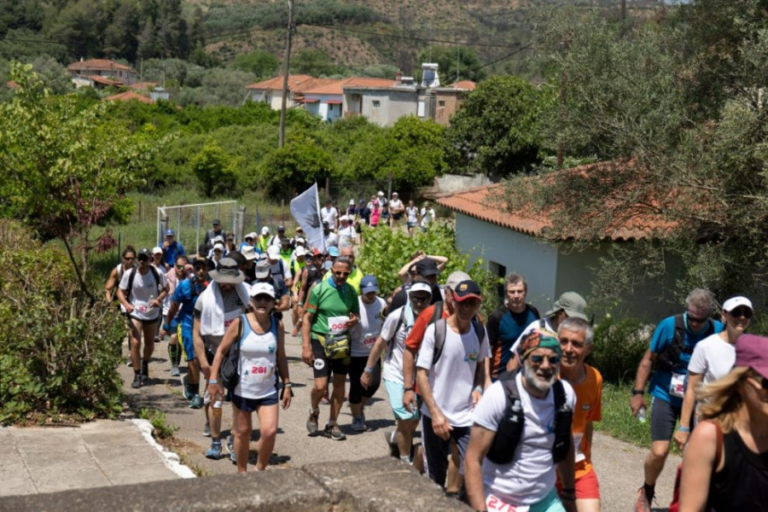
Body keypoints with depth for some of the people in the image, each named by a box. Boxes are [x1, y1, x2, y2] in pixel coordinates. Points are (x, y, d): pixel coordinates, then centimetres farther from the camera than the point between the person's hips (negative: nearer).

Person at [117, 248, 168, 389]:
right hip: (135, 313, -2)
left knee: (150, 344, 18)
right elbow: (120, 291, -5)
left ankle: (145, 365, 47)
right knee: (135, 343, -15)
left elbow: (165, 289, 1)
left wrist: (159, 299, -19)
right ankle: (137, 376, -5)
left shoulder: (157, 273, -13)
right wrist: (126, 304, -25)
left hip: (152, 313, 2)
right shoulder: (129, 274, -14)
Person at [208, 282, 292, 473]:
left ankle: (260, 470, 13)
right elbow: (221, 351, -5)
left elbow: (281, 357, 8)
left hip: (268, 391, 1)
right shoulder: (240, 323, -10)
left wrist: (287, 385, 8)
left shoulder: (277, 325, -2)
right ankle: (242, 472, 30)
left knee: (270, 431, -11)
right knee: (243, 432, 11)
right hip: (242, 390, -1)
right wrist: (214, 380, -10)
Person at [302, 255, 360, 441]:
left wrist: (354, 320, -10)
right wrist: (306, 346, -14)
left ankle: (332, 424, 23)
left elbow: (356, 313, 16)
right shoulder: (319, 289, -10)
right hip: (320, 340, -4)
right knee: (320, 385, -11)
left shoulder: (351, 291, 3)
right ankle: (314, 412, 21)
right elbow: (307, 318, -8)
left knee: (340, 383, 9)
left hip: (342, 342, 4)